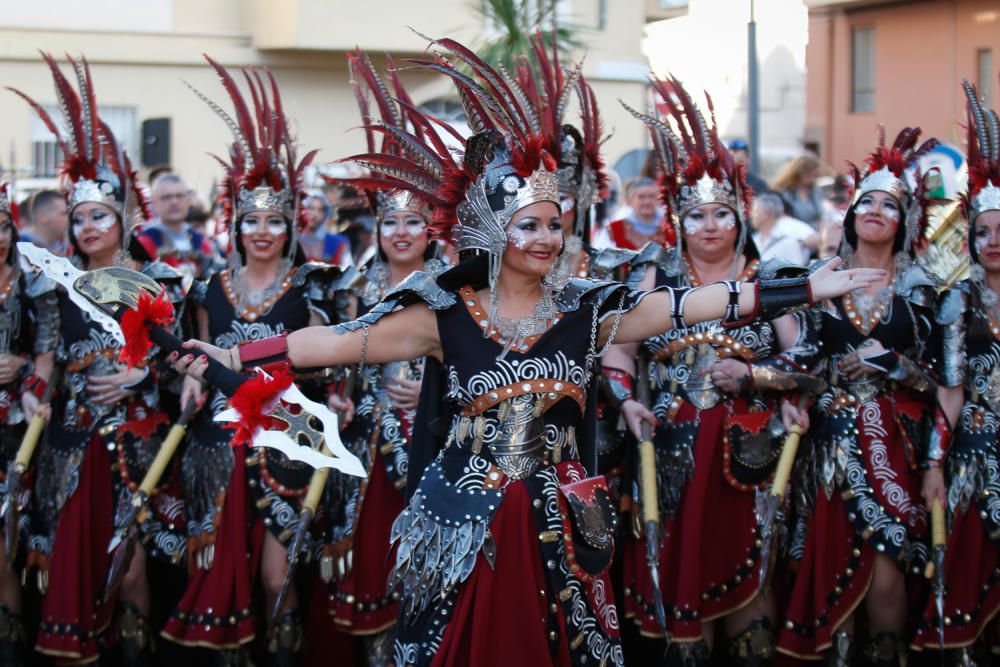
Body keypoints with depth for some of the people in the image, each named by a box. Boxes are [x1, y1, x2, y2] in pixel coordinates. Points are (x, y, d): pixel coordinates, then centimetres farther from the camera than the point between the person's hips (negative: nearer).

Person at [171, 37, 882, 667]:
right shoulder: (446, 314, -4)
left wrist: (807, 288, -5)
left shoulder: (585, 309, 1)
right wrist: (238, 357, -16)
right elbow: (343, 340, -8)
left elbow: (690, 304, -1)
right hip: (466, 522, -2)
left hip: (557, 525, 2)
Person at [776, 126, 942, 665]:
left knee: (887, 573, -9)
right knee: (836, 564, -2)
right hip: (835, 438, 1)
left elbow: (932, 380, 3)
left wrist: (890, 359, -12)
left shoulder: (918, 290, 5)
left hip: (894, 442, -1)